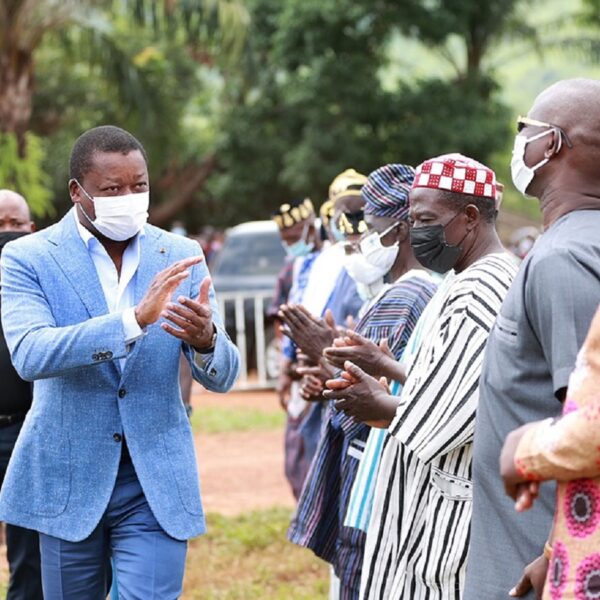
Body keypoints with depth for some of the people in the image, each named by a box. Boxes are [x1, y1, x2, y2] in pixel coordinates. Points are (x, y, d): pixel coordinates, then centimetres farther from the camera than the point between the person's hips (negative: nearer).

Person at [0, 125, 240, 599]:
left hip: (158, 482, 1)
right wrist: (135, 319, -33)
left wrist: (205, 339, -27)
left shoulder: (181, 257, 2)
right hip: (68, 479, -1)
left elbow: (222, 378, -2)